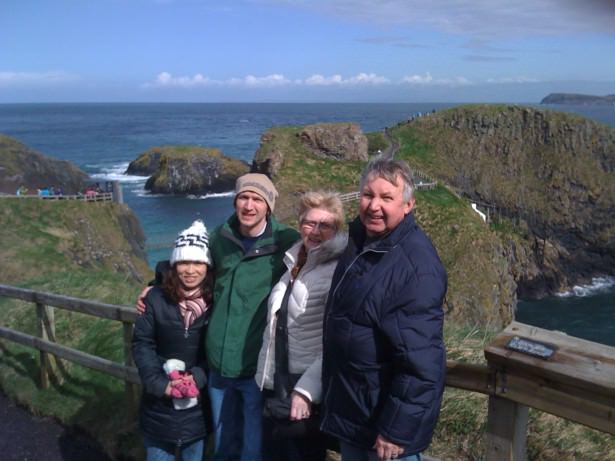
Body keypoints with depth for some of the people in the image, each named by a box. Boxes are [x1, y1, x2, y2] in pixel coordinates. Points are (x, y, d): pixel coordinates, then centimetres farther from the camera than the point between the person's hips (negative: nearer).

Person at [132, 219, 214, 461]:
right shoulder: (156, 298, -10)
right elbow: (142, 343, -6)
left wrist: (198, 378, -20)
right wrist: (160, 383, -15)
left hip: (198, 403, 0)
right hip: (160, 402, 0)